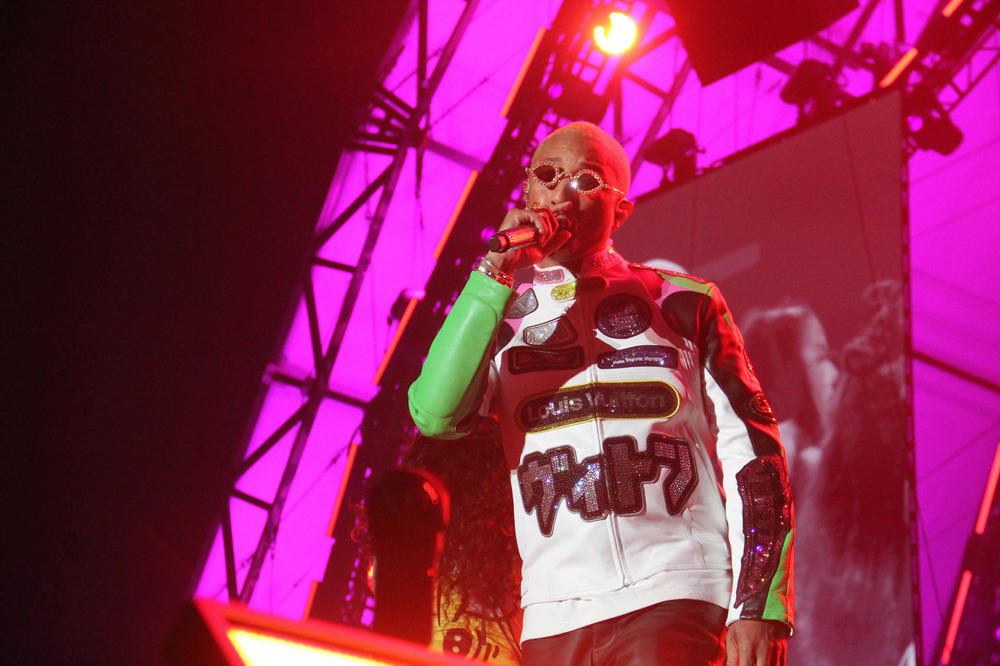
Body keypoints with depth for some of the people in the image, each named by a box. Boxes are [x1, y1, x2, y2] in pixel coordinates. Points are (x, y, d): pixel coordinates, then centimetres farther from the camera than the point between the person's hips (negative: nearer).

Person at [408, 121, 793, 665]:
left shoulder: (683, 304, 11)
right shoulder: (494, 319, 14)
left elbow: (751, 452, 5)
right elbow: (435, 414, -6)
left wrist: (759, 608, -5)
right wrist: (496, 273, -7)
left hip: (672, 602, -2)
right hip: (553, 616, 2)